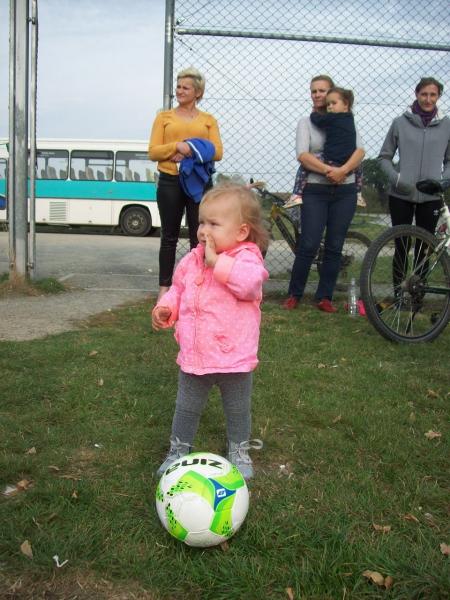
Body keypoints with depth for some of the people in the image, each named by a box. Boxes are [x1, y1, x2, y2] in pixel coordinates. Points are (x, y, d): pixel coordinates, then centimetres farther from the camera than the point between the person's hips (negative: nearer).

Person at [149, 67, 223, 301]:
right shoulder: (164, 117, 9)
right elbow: (153, 151, 1)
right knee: (169, 236, 6)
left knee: (199, 236, 2)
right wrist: (177, 146, -16)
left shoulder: (208, 120, 11)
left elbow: (217, 152, 1)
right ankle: (165, 286, 14)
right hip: (170, 182, 0)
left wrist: (192, 152, -13)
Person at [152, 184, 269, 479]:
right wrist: (166, 307, -6)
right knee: (186, 408, 19)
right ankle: (178, 450, 39)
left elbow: (249, 284, -38)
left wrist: (216, 260, -32)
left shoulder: (247, 257, -16)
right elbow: (178, 289, 14)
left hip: (234, 358, -4)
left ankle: (239, 451, 41)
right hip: (193, 356, 4)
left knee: (238, 410, 18)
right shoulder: (192, 259, 0)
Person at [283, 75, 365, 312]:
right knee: (308, 245, -7)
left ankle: (324, 297, 14)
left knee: (334, 247, 4)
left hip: (344, 191, 2)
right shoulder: (306, 122, 6)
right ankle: (294, 294, 7)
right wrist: (329, 170, -21)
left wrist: (343, 170, -22)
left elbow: (360, 150, -4)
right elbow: (303, 155, -9)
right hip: (315, 191, -2)